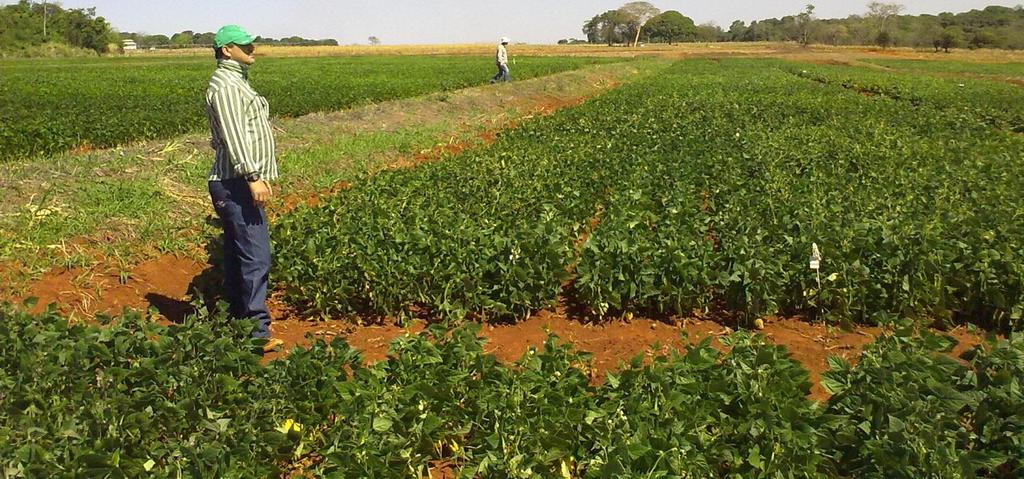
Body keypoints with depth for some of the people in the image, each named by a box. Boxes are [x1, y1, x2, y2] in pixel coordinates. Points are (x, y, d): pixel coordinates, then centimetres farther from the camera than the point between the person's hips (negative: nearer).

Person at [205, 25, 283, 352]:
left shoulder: (236, 81, 21)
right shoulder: (225, 85, -12)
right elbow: (233, 135, -22)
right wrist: (252, 176, -27)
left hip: (242, 183, 11)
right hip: (236, 184, -11)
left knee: (237, 257, 14)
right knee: (255, 258, -12)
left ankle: (237, 324, 22)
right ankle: (257, 333, -9)